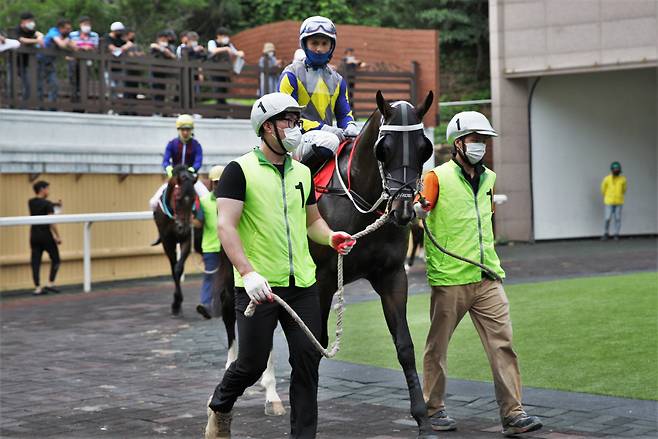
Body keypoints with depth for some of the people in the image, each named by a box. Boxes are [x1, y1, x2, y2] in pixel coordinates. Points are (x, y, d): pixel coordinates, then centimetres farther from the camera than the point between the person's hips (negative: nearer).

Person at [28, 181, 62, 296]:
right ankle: (50, 284, 2)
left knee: (35, 262, 4)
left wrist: (54, 205, 26)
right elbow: (51, 222, -16)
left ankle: (37, 288, 1)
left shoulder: (31, 203, 8)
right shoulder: (47, 204, -11)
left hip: (34, 236, 6)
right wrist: (57, 236, -13)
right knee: (55, 260, 9)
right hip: (46, 235, -6)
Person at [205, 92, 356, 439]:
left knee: (308, 360, 2)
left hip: (302, 284, 5)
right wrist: (248, 272, -25)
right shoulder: (240, 170, -6)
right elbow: (225, 226, -14)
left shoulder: (302, 172, 14)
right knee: (252, 364, 3)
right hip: (259, 285, -5)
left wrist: (330, 237, 1)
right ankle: (220, 406, 34)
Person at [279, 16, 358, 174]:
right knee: (329, 141, -36)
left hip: (327, 133, 6)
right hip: (300, 136, -6)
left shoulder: (337, 80, 18)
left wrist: (350, 128, -5)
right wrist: (322, 129, -18)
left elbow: (344, 113, 21)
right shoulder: (292, 74, -1)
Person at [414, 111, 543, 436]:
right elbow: (417, 211, -17)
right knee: (438, 346, 6)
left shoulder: (488, 178, 15)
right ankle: (434, 408, 22)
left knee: (503, 343, -2)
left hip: (487, 278, 5)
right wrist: (417, 209, -39)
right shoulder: (438, 177, -5)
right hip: (449, 278, -5)